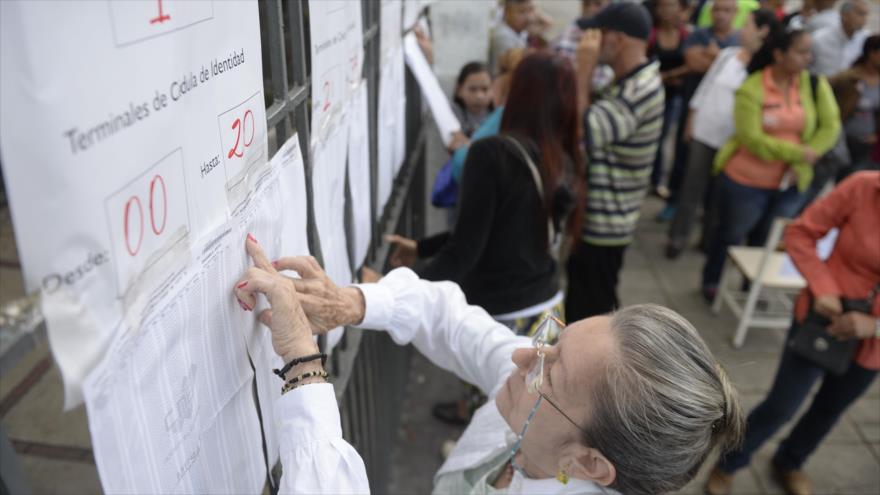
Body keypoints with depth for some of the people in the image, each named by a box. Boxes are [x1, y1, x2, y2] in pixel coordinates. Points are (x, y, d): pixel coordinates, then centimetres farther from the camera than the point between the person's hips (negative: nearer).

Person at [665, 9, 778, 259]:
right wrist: (690, 123, 10)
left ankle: (710, 239, 26)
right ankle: (677, 238, 14)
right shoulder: (727, 54, 4)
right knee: (692, 188, 6)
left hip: (732, 141, -3)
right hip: (704, 133, 3)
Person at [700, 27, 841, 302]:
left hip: (790, 184, 4)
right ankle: (711, 282, 36)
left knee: (767, 241, 18)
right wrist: (799, 153, -20)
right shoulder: (751, 89, -17)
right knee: (730, 235, 15)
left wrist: (801, 162, -16)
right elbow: (752, 140, -22)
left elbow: (830, 128, -4)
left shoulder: (815, 85, -3)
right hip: (745, 180, -4)